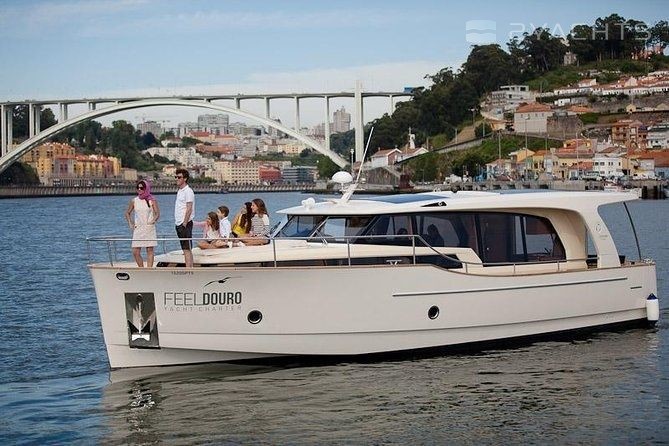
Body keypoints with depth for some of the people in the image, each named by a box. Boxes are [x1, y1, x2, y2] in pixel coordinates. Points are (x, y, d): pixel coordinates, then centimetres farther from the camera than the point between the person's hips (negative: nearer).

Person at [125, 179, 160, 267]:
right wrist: (130, 223, 6)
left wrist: (153, 220, -18)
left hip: (149, 229, -3)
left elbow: (157, 213, -1)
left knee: (150, 251, -2)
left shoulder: (152, 200, 0)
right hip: (137, 229, 3)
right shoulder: (134, 201, 7)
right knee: (135, 252, -2)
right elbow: (127, 213, 18)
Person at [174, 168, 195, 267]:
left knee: (187, 249, -10)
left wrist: (184, 224, -20)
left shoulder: (188, 191, -12)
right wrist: (178, 224, 14)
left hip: (185, 224, -9)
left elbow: (189, 209, -17)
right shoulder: (179, 191, 16)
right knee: (185, 249, 9)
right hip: (179, 224, 9)